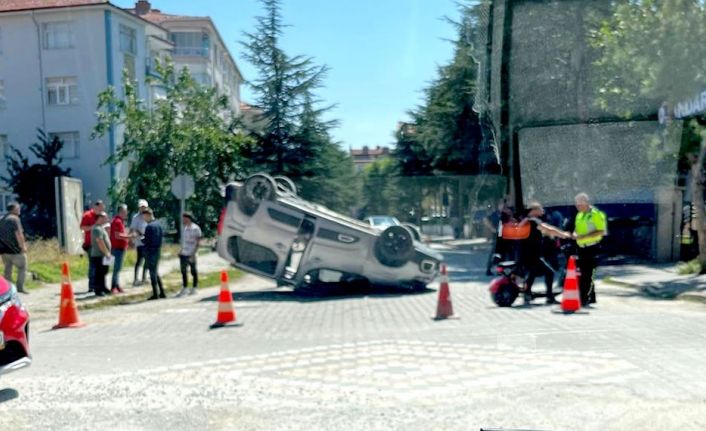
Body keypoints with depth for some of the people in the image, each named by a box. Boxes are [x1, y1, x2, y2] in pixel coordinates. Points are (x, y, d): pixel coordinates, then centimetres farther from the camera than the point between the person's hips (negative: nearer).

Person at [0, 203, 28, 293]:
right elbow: (18, 234, -17)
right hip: (14, 249, -8)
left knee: (8, 269, 14)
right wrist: (23, 246, -12)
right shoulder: (14, 219, -11)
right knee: (22, 267, 2)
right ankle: (20, 287, -5)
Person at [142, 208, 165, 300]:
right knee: (156, 272, 16)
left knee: (152, 273, 0)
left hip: (150, 251, -8)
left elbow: (146, 241, -19)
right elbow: (162, 236, 11)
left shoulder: (149, 227, -18)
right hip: (158, 250, 8)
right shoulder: (158, 224, 7)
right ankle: (162, 292, 17)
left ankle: (155, 294, 5)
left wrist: (142, 240, -1)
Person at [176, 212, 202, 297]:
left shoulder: (195, 228, -10)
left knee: (193, 271, 3)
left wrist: (193, 253, -18)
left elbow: (197, 243, -12)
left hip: (191, 254, -7)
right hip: (183, 254, 7)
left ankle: (194, 288, 13)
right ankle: (184, 288, 16)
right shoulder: (185, 228, 13)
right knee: (183, 271, 8)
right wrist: (181, 250, 16)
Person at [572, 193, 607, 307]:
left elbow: (601, 231, -16)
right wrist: (575, 234, 1)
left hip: (592, 248, -8)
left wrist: (584, 236, -23)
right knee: (582, 274, 10)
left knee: (587, 275, -8)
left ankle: (584, 299, -6)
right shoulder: (579, 215, 14)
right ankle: (591, 298, 21)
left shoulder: (596, 214, -10)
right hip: (581, 247, 8)